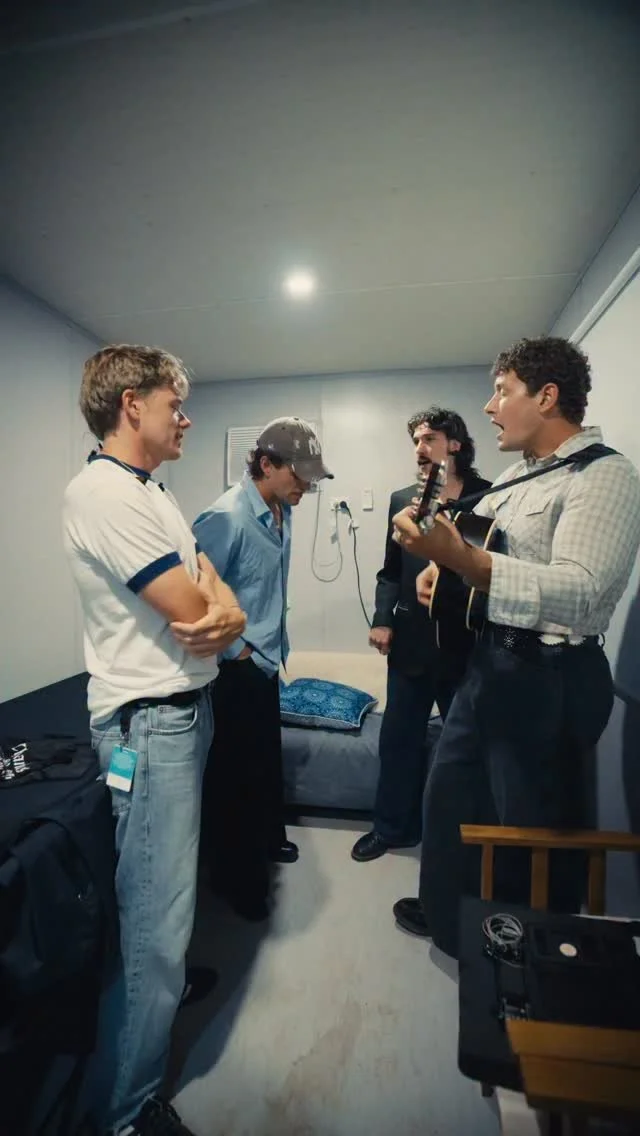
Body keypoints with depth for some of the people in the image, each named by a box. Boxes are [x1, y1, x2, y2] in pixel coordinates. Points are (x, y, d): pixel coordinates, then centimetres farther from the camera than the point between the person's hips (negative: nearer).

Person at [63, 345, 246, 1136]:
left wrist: (225, 611, -12)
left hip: (182, 710, 10)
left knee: (165, 895, 27)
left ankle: (169, 977, 49)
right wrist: (215, 606, 0)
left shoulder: (149, 494, 14)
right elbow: (193, 616, -22)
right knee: (155, 921, 4)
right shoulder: (105, 492, -17)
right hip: (151, 723, -10)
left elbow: (220, 604, 10)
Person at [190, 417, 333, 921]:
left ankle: (269, 839, 48)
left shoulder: (282, 511, 3)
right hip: (234, 670, -8)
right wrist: (236, 650, -16)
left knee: (268, 757, 24)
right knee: (235, 771, 10)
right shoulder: (226, 517, -24)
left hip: (267, 662, 8)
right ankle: (235, 876, 32)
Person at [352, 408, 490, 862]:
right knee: (398, 738, 12)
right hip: (411, 642, 3)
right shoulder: (402, 500, 8)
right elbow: (390, 570, 9)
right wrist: (382, 620, -2)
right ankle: (392, 826, 32)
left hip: (467, 643, -2)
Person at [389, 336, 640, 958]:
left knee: (533, 829, 10)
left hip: (549, 678, -9)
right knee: (449, 797, 20)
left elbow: (579, 591, -29)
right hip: (490, 660, 9)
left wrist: (460, 558, -39)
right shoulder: (519, 473, 12)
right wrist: (439, 564, 3)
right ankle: (447, 917, 45)